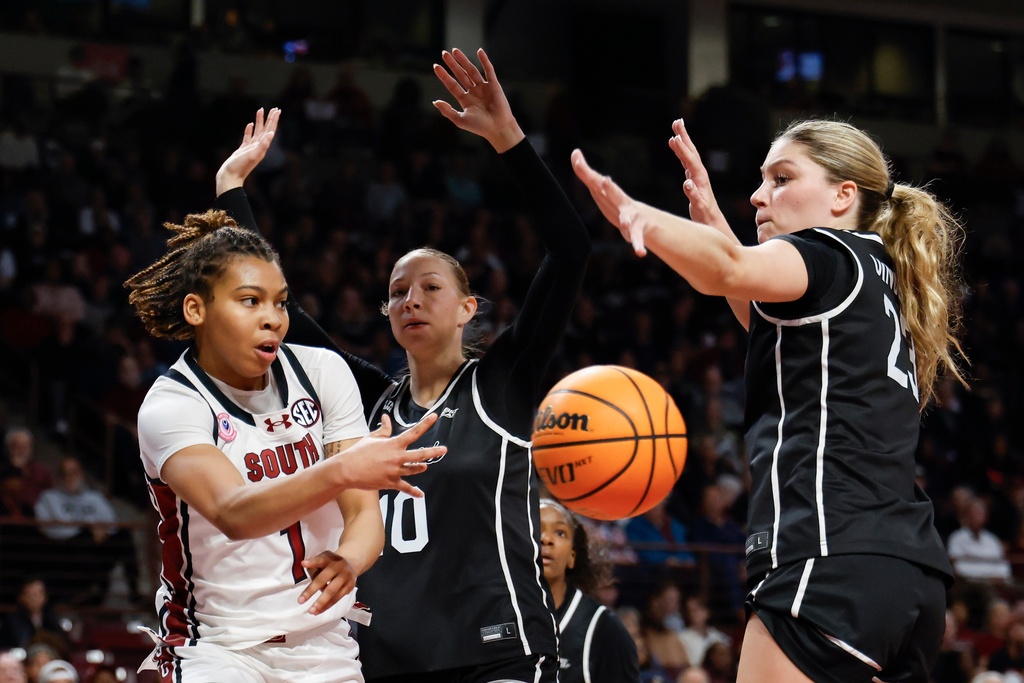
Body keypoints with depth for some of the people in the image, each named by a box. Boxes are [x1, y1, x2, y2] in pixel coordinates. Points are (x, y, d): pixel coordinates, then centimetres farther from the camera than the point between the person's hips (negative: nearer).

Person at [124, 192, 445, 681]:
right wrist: (341, 470, -46)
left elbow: (365, 510, -5)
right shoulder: (170, 405, -13)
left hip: (324, 643, 4)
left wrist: (349, 559, -29)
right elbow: (232, 513, -31)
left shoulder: (322, 371, -1)